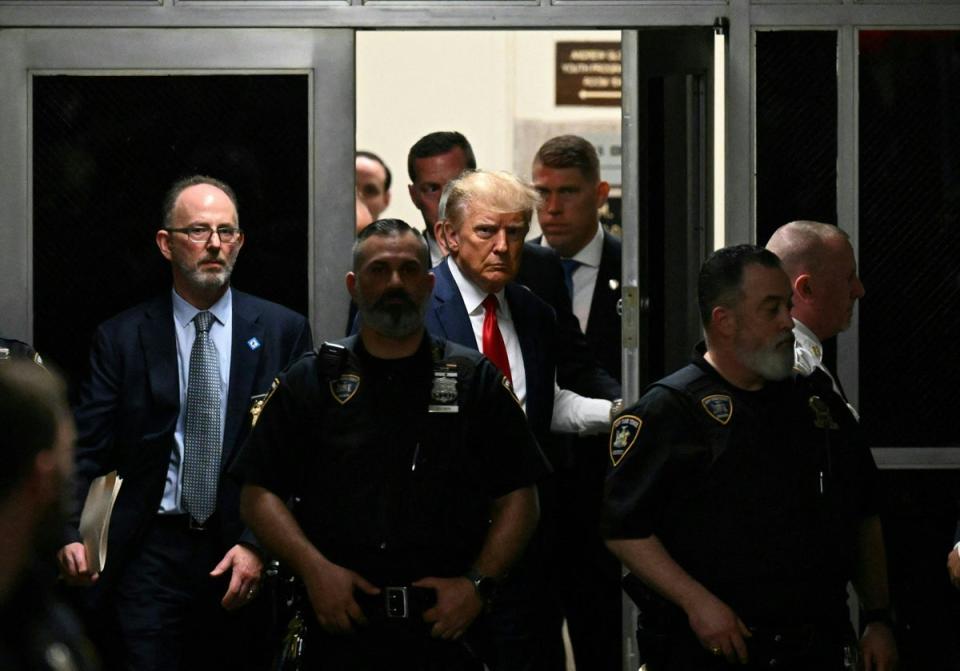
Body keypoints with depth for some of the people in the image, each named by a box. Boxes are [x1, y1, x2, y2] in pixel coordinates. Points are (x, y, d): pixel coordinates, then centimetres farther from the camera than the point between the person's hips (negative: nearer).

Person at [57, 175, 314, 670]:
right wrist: (67, 531, -19)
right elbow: (86, 448, -2)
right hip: (151, 552, 0)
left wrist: (259, 544, -9)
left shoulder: (283, 331, 4)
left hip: (246, 557, 0)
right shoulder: (121, 338, 5)